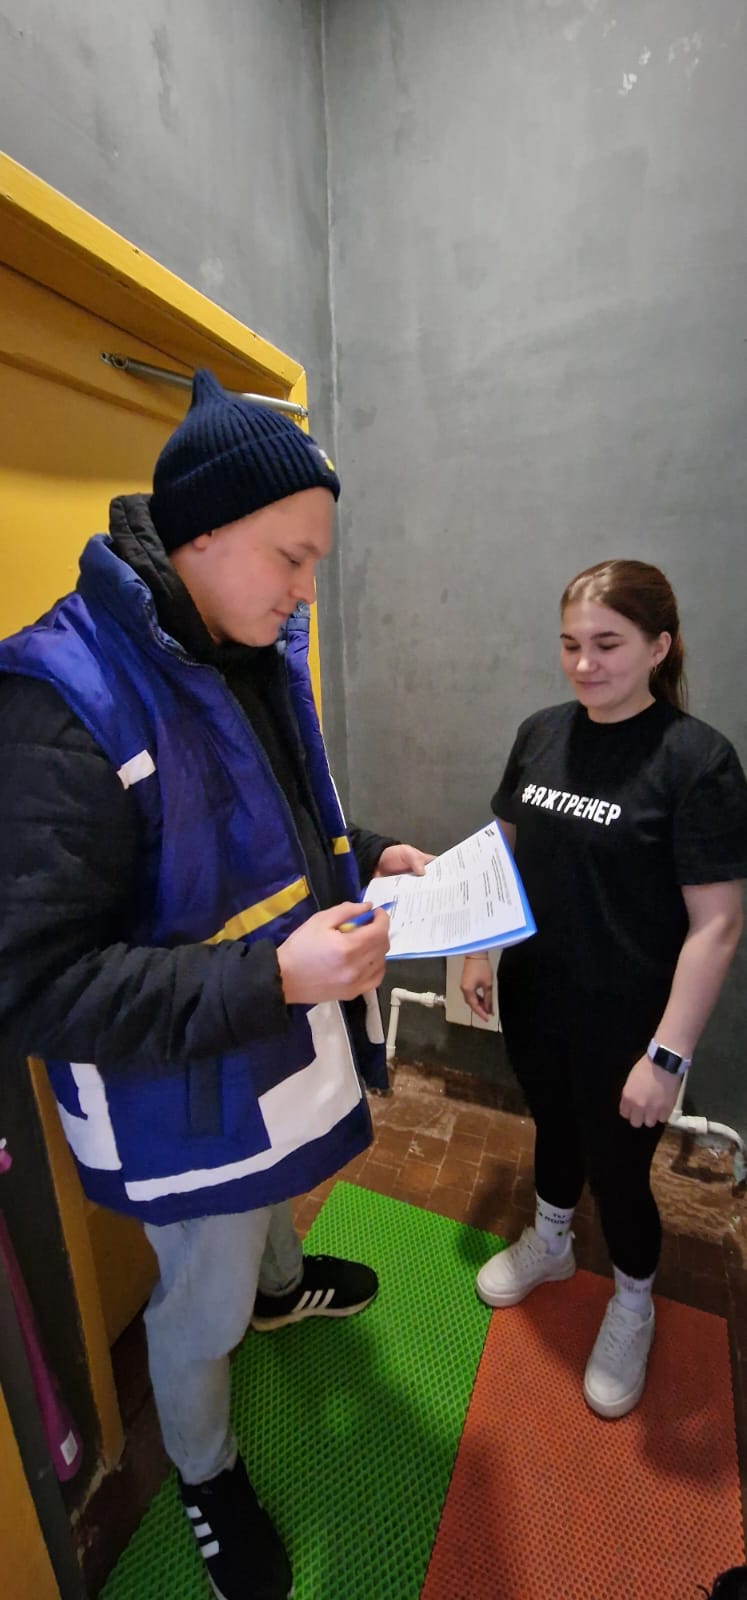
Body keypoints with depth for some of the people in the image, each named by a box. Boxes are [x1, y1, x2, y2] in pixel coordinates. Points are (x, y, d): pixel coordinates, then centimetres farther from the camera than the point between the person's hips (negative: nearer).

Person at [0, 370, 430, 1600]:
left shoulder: (257, 654, -4)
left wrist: (364, 856, -5)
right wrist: (271, 978, -34)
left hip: (288, 1042, 7)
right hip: (189, 1097, -6)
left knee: (276, 1198, 37)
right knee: (204, 1306, 24)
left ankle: (282, 1285, 72)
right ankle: (206, 1475, 58)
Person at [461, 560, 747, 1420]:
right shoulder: (541, 733, -3)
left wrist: (667, 1055, -17)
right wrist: (478, 950, 7)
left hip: (623, 1019, -4)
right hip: (533, 996, 5)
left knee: (617, 1168, 16)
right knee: (555, 1127, 26)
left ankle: (632, 1309, 48)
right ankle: (549, 1242, 56)